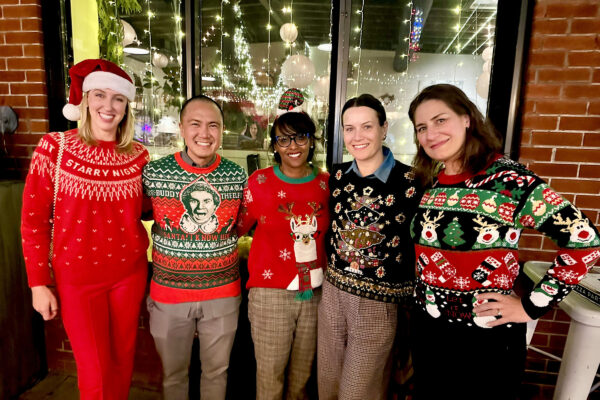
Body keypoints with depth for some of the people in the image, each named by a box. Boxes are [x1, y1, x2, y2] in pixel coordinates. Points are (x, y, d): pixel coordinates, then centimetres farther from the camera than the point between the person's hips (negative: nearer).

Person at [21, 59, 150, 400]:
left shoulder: (138, 155, -2)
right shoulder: (55, 148, -9)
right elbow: (33, 220, -5)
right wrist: (39, 283, -5)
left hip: (130, 272, 3)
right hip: (77, 276, -2)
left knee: (123, 360, 19)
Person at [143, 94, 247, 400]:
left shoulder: (238, 176, -5)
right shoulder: (153, 172, -9)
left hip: (223, 292, 1)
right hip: (169, 291, 0)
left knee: (216, 371, 21)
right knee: (173, 372, 21)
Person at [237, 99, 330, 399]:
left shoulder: (326, 183, 2)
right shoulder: (259, 182, -7)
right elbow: (237, 227, 1)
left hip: (315, 292, 3)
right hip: (270, 292, -3)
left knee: (302, 373, 20)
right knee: (270, 375, 10)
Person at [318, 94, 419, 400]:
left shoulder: (410, 181, -14)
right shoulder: (337, 176, 1)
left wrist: (411, 296, -7)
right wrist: (330, 271, 10)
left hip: (379, 301, -4)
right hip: (332, 292, 5)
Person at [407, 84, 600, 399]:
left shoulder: (507, 179, -17)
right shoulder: (430, 182, 1)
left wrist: (531, 306, -15)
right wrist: (423, 295, 4)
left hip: (485, 340, -5)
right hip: (426, 329, 6)